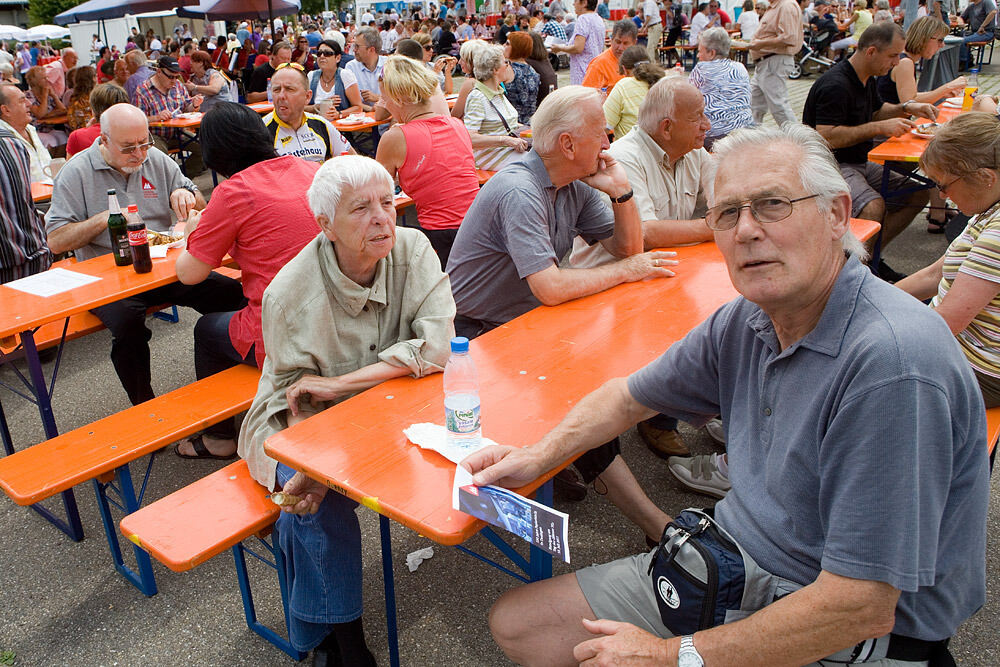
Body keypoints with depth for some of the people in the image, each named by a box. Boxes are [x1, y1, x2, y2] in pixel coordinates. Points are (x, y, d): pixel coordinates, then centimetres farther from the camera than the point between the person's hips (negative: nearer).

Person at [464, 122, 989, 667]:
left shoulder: (892, 361, -28)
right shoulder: (746, 321, -3)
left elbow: (860, 607, -28)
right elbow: (631, 397, 13)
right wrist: (538, 455, -1)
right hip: (729, 565, 7)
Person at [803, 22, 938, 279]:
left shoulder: (867, 79, 12)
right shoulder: (835, 85, -20)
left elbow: (877, 110, 30)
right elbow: (825, 137, -26)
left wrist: (906, 108, 9)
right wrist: (879, 128, -21)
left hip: (859, 162, 10)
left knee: (917, 194, 3)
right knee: (874, 207, -34)